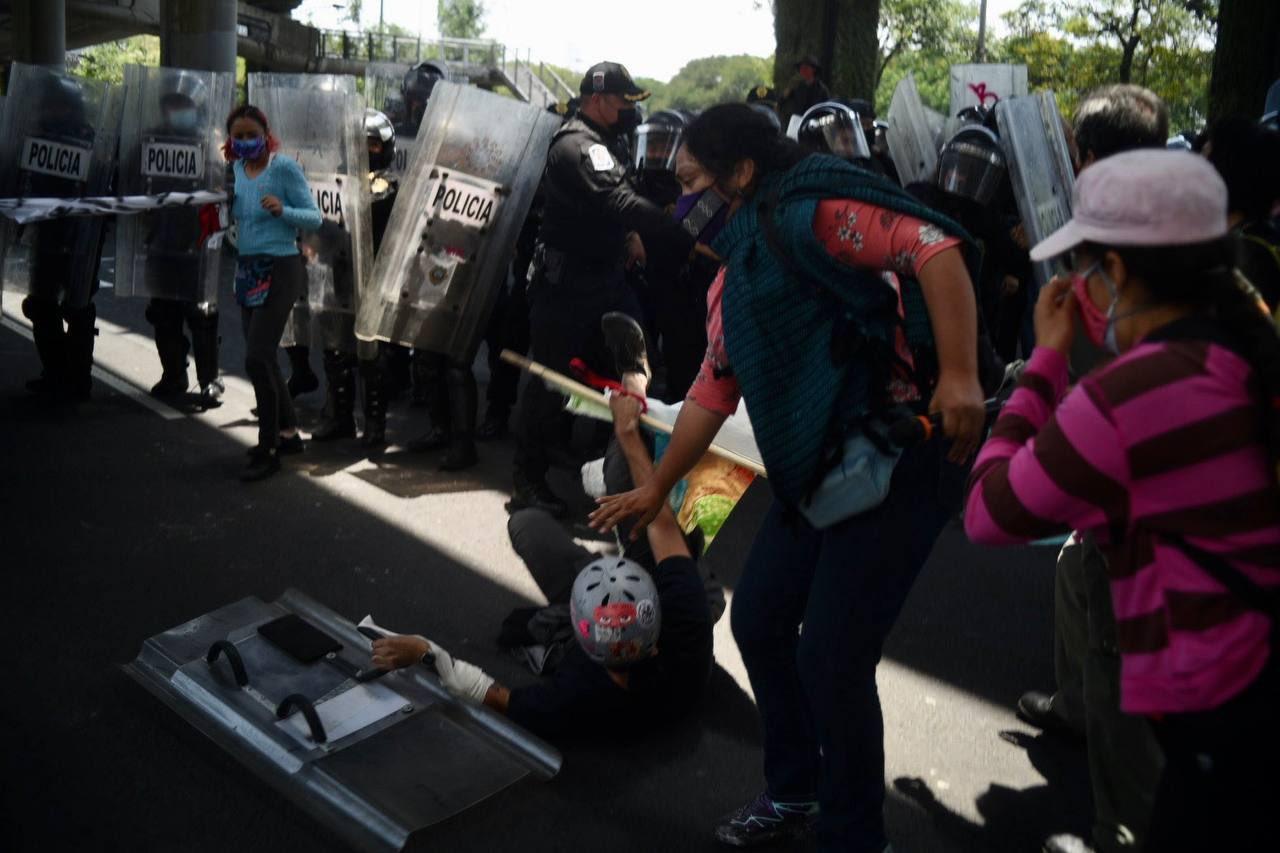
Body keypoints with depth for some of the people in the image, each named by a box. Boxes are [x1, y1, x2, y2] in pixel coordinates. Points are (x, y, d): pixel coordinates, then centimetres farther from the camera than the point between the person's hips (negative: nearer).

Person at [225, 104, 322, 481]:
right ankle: (288, 431, 28)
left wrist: (282, 210, -30)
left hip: (280, 269, -7)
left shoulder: (285, 168, -11)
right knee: (263, 358, 13)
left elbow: (314, 217, -13)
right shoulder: (235, 170, 7)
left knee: (257, 357, -12)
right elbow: (233, 216, 16)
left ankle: (268, 450, -3)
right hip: (247, 269, 7)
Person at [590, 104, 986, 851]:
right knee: (757, 620, 16)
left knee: (830, 660, -7)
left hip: (894, 463, -9)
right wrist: (658, 489, 29)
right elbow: (712, 392, 24)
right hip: (813, 479, 10)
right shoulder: (731, 278, 17)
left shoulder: (809, 211, -11)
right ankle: (794, 791, 37)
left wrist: (959, 376, -29)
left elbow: (934, 249, -21)